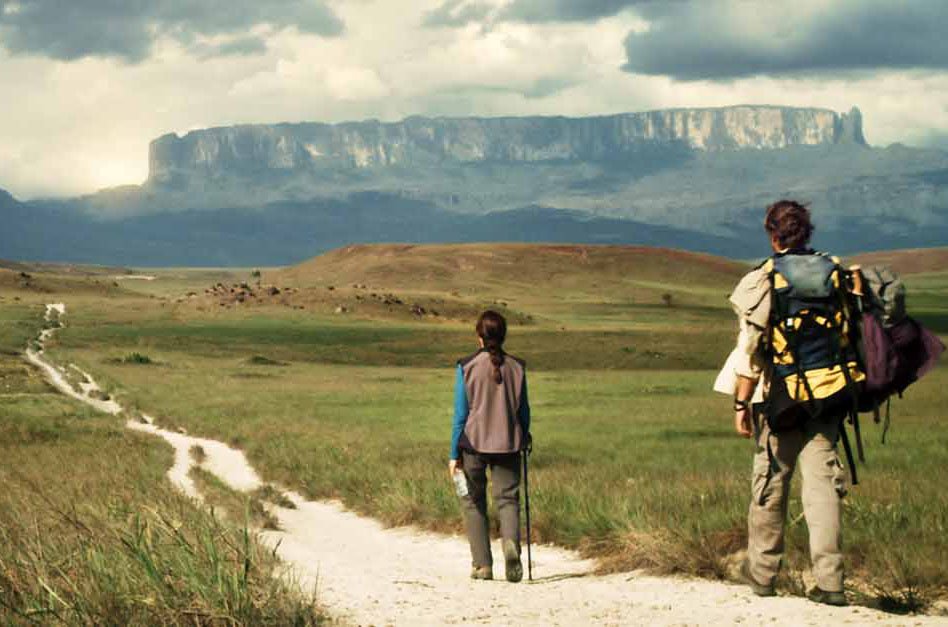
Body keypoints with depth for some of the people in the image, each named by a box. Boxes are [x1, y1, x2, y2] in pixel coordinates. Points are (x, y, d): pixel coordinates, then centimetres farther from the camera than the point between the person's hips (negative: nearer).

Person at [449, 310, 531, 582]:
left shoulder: (466, 367, -8)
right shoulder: (516, 367, -1)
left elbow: (460, 414, -6)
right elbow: (523, 410, 7)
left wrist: (454, 454, 0)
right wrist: (524, 438, 25)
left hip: (474, 444, -1)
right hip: (508, 445, 1)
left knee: (473, 502, 12)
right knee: (508, 498, 6)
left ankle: (482, 564, 10)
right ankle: (511, 542, -23)